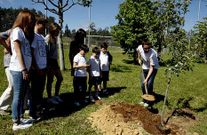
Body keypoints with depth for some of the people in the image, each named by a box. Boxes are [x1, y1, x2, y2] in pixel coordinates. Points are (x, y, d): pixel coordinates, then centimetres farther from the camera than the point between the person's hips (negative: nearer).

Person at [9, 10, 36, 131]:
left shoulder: (24, 32, 19)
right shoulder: (17, 31, -6)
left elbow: (27, 52, 12)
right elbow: (18, 52, -13)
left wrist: (26, 69, 8)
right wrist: (23, 69, -16)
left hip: (24, 69, 9)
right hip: (19, 69, -9)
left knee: (22, 95, 12)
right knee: (18, 95, -3)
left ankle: (20, 118, 21)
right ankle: (16, 123, 6)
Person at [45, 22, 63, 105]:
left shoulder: (55, 38, 11)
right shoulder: (48, 38, -12)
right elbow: (46, 52, -16)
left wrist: (56, 61, 13)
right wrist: (48, 65, -18)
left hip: (54, 61, 8)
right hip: (49, 61, -8)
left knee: (60, 78, 12)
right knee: (50, 80, 1)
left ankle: (56, 95, 25)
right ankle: (50, 98, 15)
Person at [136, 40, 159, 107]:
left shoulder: (152, 54, -34)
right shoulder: (140, 48, -20)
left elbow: (151, 68, -32)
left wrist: (146, 79, -36)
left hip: (153, 68, -5)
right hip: (145, 68, 5)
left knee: (149, 83, -17)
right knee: (142, 85, 4)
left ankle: (148, 101, 0)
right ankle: (144, 99, 23)